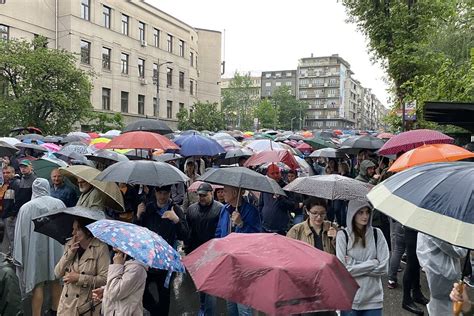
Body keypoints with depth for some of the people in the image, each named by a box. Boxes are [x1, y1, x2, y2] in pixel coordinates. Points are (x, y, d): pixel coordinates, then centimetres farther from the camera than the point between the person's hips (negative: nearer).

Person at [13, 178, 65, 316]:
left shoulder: (26, 208, -10)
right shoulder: (59, 204, -3)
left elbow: (21, 233, -7)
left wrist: (19, 257, -1)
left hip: (36, 249, -3)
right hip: (57, 249, 3)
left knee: (38, 285, 3)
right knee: (56, 281, 17)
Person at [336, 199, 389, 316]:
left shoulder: (377, 233, -1)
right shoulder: (343, 235, -9)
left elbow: (383, 267, -5)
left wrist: (354, 264, -11)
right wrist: (372, 263, -11)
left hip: (373, 298, 2)